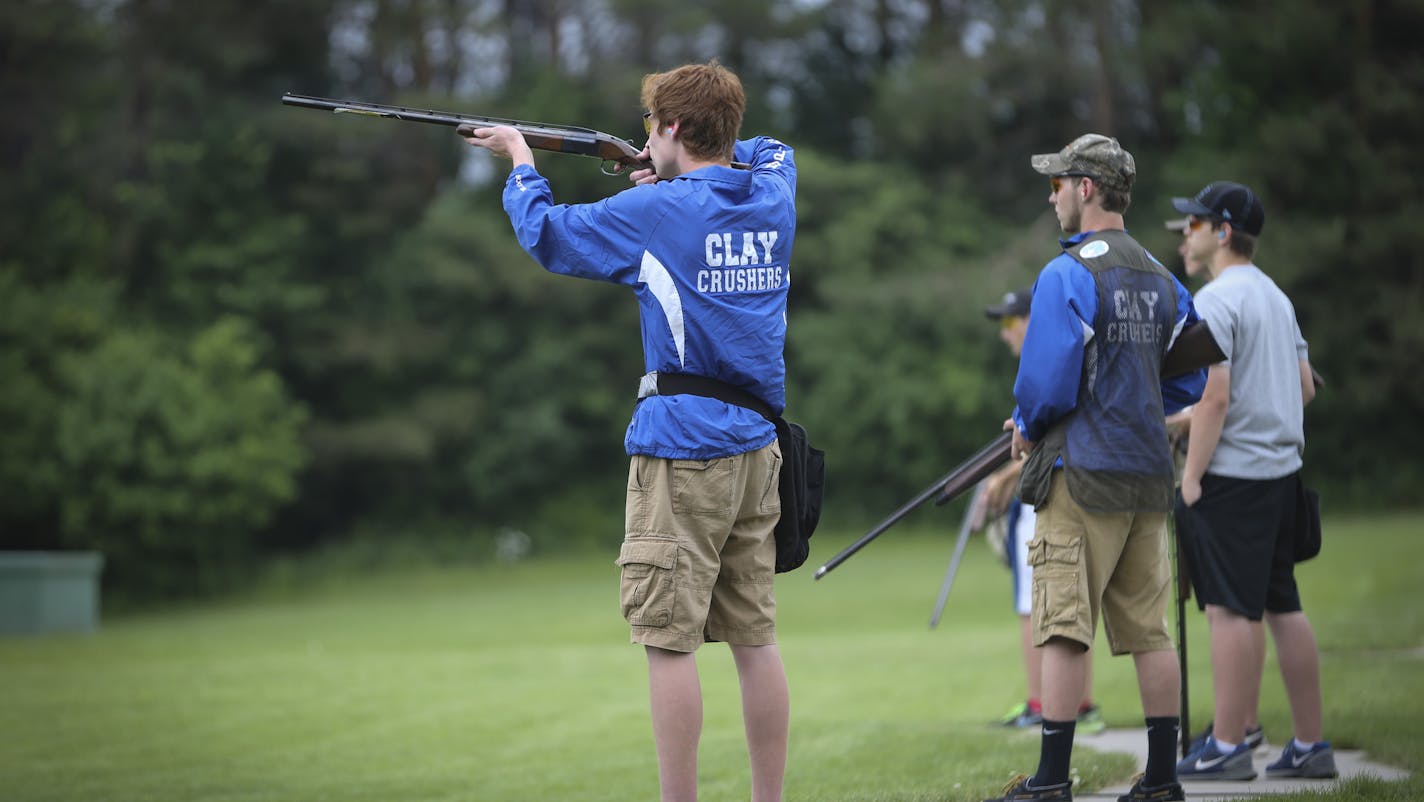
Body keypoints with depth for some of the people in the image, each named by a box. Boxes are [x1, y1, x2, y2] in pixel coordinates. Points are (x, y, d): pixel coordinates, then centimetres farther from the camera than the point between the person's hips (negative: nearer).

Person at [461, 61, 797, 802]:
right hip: (755, 445, 7)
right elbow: (769, 150, 34)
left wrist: (521, 163, 19)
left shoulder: (658, 212, -9)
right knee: (754, 636, 9)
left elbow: (545, 234, 2)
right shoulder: (773, 194, 9)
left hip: (682, 445, -7)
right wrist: (677, 175, 24)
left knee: (669, 640, -4)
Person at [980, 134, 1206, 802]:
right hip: (1149, 473, 7)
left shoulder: (1066, 275, -12)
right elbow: (1186, 382, 17)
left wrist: (1027, 428, 4)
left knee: (1064, 629, -6)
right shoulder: (1161, 278, 13)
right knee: (1149, 630, 10)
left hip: (1084, 474, -7)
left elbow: (1047, 383, -15)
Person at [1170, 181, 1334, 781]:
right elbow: (1305, 388, 19)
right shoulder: (1276, 297, 17)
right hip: (1282, 470, 9)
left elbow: (1214, 397, -19)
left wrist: (1191, 475, -16)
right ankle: (1309, 745, 13)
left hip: (1231, 477, -9)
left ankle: (1229, 746, -4)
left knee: (1232, 609, -6)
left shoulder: (1215, 302, -12)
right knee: (1282, 606, 11)